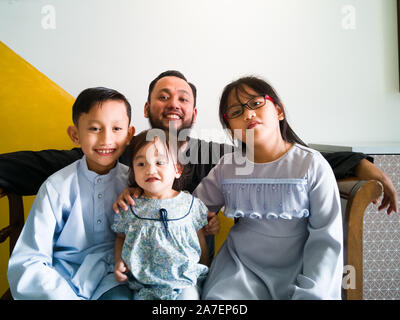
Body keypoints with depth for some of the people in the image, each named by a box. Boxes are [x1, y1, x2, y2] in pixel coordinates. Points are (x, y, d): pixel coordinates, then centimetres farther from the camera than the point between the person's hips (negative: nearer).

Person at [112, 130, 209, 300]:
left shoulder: (190, 204, -3)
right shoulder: (128, 207, -2)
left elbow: (201, 242, 8)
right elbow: (121, 237, 15)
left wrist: (204, 272, 11)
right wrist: (119, 261, 0)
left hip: (184, 281, -1)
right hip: (143, 286, 1)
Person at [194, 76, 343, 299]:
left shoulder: (311, 164, -8)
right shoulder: (227, 167, 1)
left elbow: (326, 239, -8)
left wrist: (309, 292, -16)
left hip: (298, 269, 0)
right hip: (241, 265, 1)